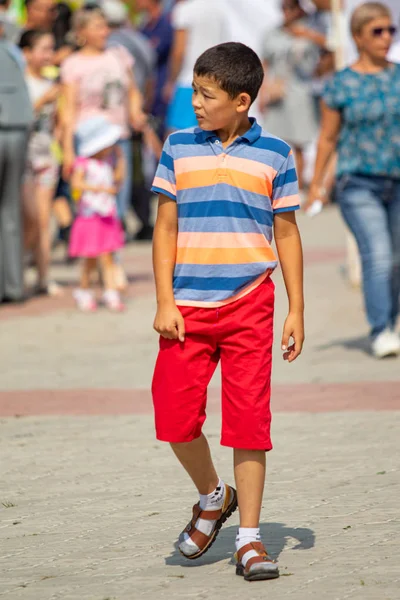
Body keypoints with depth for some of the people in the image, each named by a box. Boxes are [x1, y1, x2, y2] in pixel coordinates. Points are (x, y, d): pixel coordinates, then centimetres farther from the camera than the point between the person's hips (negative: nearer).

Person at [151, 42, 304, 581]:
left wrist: (296, 310, 4)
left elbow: (287, 233, 8)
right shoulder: (179, 147, 6)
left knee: (249, 420, -3)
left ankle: (249, 539, 5)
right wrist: (164, 302, -1)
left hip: (249, 305, -1)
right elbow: (166, 226, 8)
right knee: (175, 415, -3)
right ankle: (214, 497, 25)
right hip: (188, 308, 2)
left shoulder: (274, 154, 3)